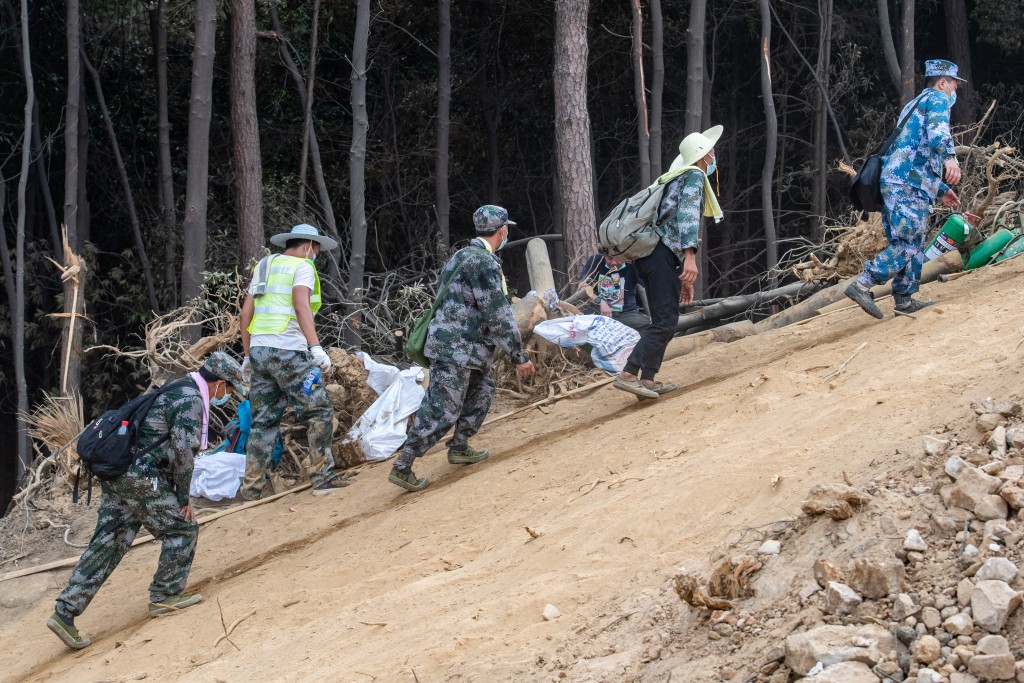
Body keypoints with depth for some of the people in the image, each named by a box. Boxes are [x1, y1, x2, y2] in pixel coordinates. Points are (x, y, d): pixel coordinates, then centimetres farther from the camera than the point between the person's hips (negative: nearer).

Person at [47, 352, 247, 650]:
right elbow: (182, 450, -16)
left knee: (106, 545, 6)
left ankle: (65, 612, 2)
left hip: (116, 476, 9)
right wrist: (183, 497, -6)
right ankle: (164, 596, 13)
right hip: (142, 480, -9)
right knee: (182, 530, 6)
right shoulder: (191, 401, -11)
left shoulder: (176, 392, 21)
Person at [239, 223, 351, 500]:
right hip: (288, 352, -7)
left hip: (260, 350, 7)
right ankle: (322, 477, -3)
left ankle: (251, 489, 7)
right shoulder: (303, 266, -2)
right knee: (319, 411, 0)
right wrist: (316, 347, -25)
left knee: (263, 420, 9)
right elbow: (301, 306, -18)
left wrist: (248, 353, 23)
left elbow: (246, 313, 18)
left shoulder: (264, 266, 19)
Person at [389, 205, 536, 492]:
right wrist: (519, 356, -14)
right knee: (441, 411, -9)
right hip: (455, 349, -10)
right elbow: (498, 316, -19)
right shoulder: (485, 264, -17)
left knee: (482, 390, 23)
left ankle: (460, 448, 30)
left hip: (457, 344, 10)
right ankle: (402, 467, -9)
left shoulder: (462, 256, 14)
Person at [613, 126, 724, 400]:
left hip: (649, 252, 10)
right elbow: (687, 213, -19)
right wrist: (690, 256, -31)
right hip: (662, 253, -10)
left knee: (664, 321, 14)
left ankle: (648, 380, 13)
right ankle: (628, 375, -25)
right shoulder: (695, 176, -1)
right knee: (664, 322, -15)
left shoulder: (679, 178, 29)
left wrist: (684, 277, 33)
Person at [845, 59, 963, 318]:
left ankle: (905, 300, 12)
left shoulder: (913, 106, 32)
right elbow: (937, 128, -19)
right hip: (909, 184, -10)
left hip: (892, 180, 10)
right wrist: (949, 156, -37)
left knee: (910, 243, 12)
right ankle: (863, 284, -21)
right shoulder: (938, 98, 4)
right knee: (909, 244, -14)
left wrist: (941, 189, 37)